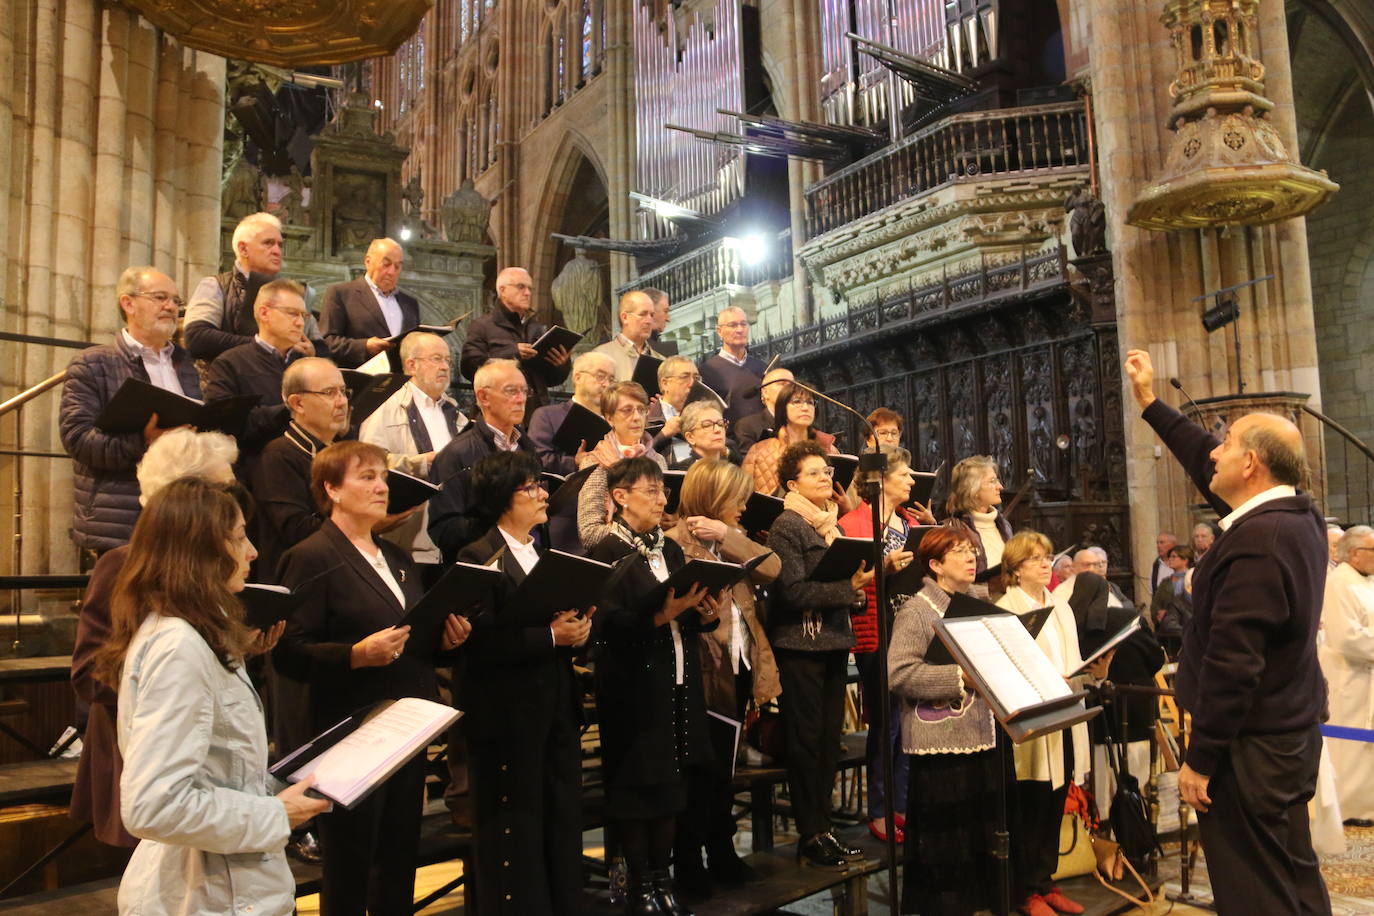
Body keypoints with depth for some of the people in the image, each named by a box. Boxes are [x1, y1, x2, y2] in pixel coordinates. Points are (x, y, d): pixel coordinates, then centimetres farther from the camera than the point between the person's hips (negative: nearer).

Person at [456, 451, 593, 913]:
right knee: (515, 828, 5)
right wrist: (549, 636, -20)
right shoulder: (479, 558, -9)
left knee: (564, 821, 12)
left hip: (558, 706, 7)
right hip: (509, 714, -6)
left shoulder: (549, 554, 13)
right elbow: (480, 642, -18)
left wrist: (577, 627, -5)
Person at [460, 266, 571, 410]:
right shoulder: (482, 325, 5)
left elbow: (552, 379, 22)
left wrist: (562, 365, -1)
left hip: (537, 409, 4)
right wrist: (512, 353, -15)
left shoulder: (539, 328, 20)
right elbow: (467, 365, -10)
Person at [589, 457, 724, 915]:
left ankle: (661, 877, 25)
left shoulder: (670, 549, 13)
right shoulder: (608, 553, -9)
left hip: (679, 684, 7)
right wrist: (660, 615, -28)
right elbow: (610, 627, -18)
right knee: (636, 785, 3)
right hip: (634, 689, -7)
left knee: (671, 783, 12)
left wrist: (706, 614, -4)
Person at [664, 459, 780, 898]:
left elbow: (772, 567, -3)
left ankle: (722, 854, 31)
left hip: (739, 664, 7)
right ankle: (687, 864, 18)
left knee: (724, 767, 18)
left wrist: (728, 537, -11)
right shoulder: (675, 541, -12)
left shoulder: (730, 537, 11)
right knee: (700, 770, 3)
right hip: (703, 669, -7)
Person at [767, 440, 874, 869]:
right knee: (806, 740, 0)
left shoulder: (834, 524, 15)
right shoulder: (786, 526, -9)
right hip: (800, 644, -7)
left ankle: (822, 829, 22)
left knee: (829, 738, 11)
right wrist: (848, 587, -19)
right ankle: (810, 838, 10)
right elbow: (794, 590, -19)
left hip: (835, 642, 7)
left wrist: (860, 585, 2)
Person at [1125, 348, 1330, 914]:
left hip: (1248, 744, -9)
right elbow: (1204, 464, 17)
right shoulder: (1302, 516, 4)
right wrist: (1149, 403, 23)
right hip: (1292, 734, 10)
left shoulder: (1256, 543, -26)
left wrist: (1200, 759, -18)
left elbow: (1232, 665, -26)